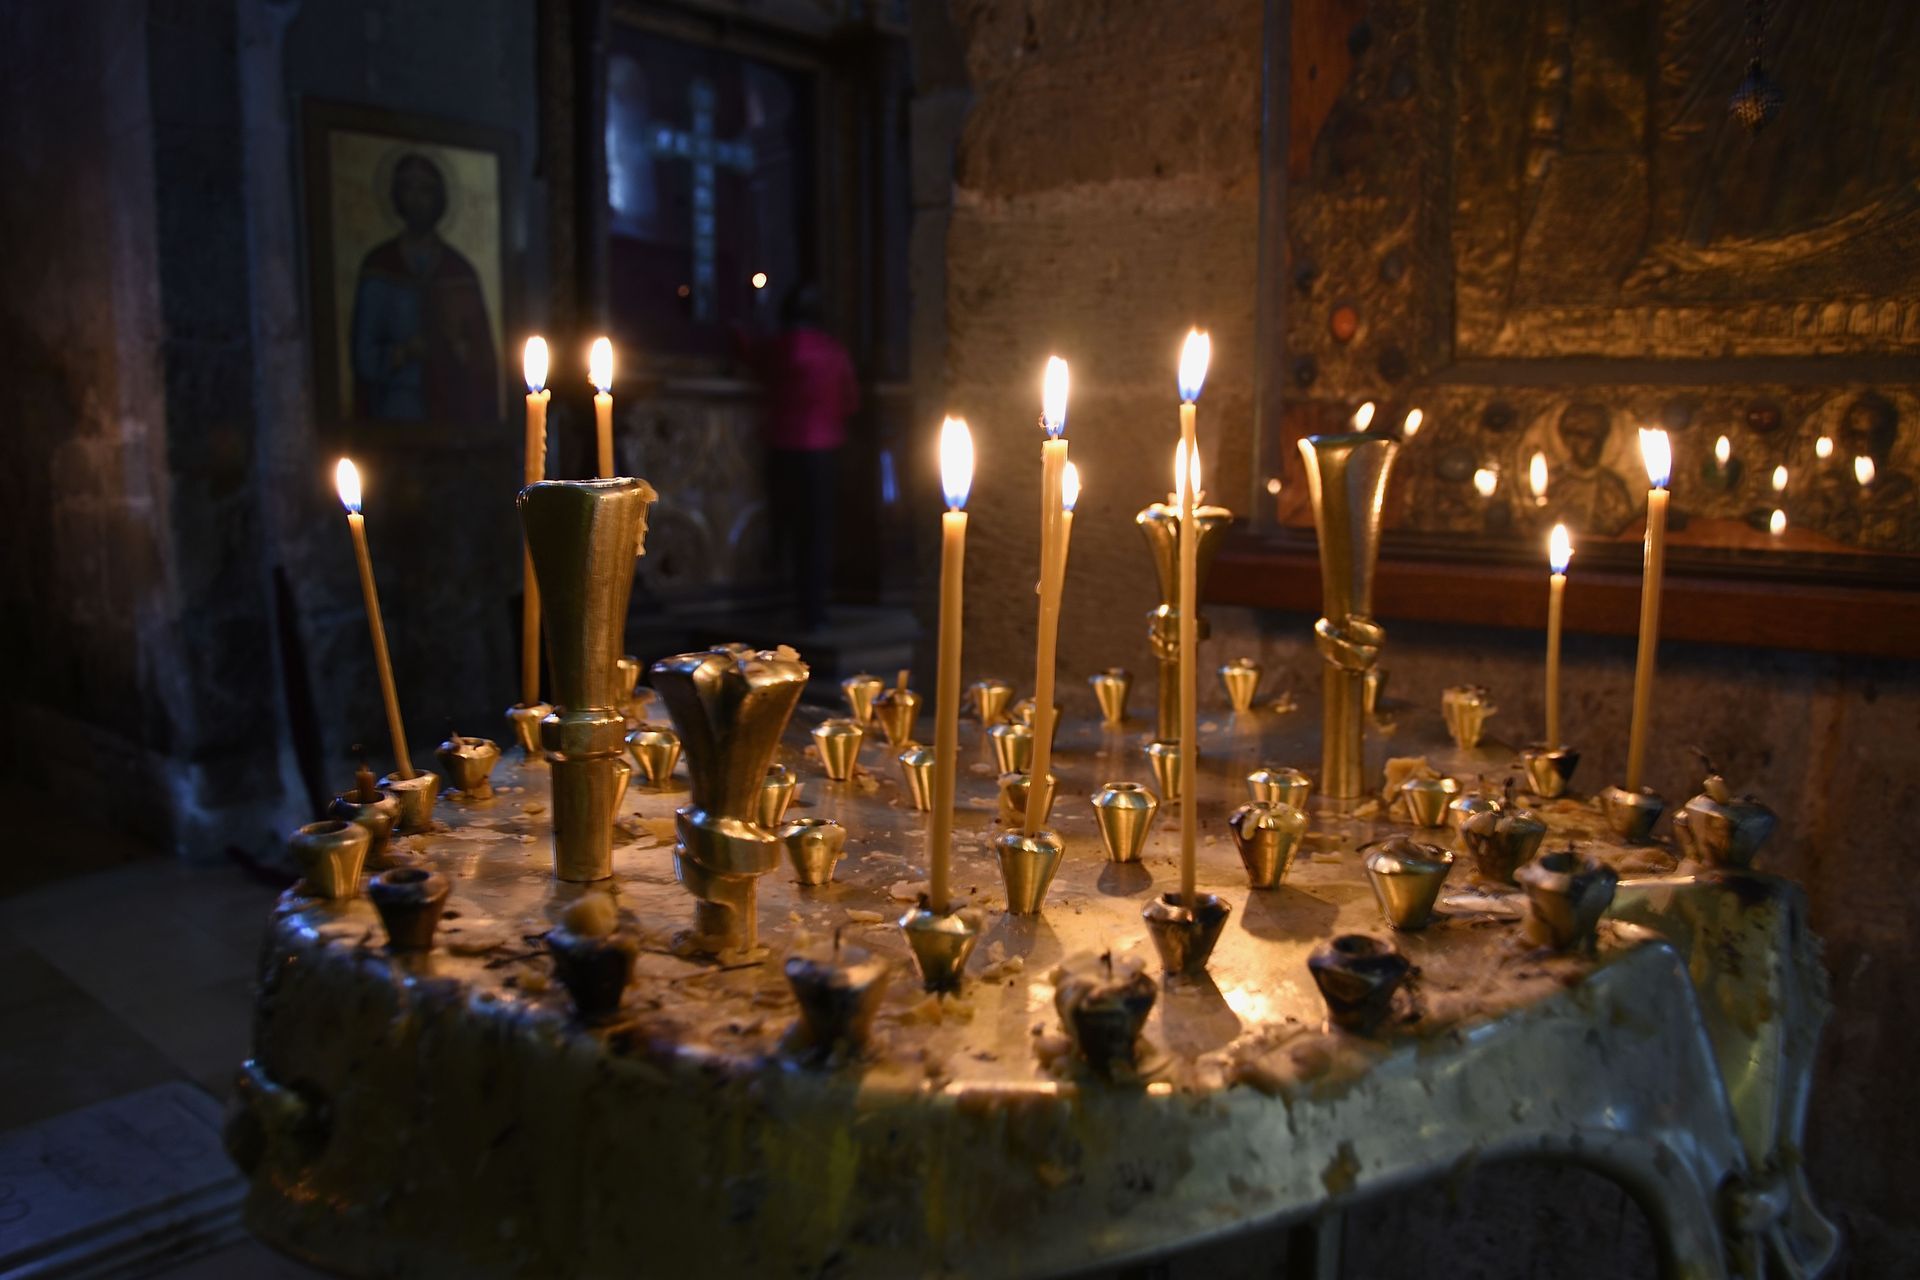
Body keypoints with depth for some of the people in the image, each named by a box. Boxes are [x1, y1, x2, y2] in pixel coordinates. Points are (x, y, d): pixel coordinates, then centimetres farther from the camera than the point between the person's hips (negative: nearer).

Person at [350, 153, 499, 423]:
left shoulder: (461, 271, 6)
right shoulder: (377, 266, 5)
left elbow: (483, 360, 6)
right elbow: (365, 357, 4)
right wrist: (401, 354, -11)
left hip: (455, 411, 1)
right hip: (396, 413, -1)